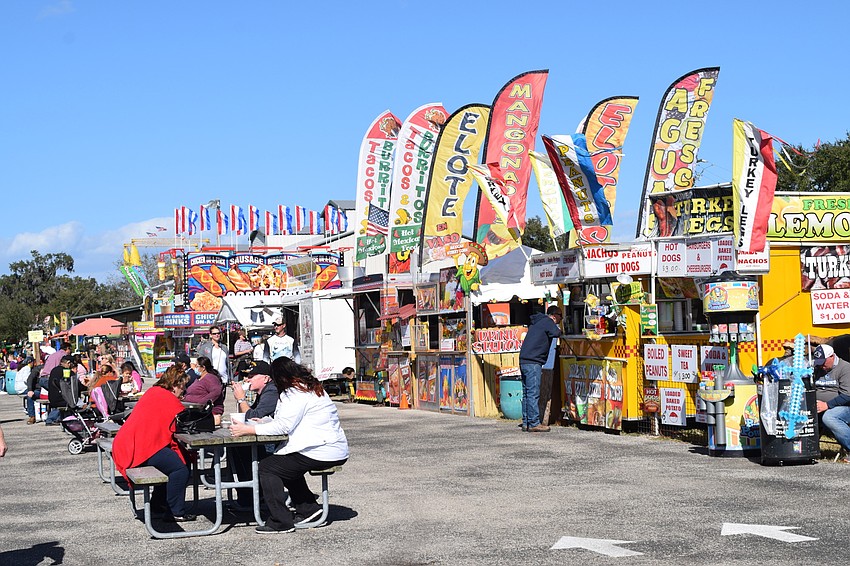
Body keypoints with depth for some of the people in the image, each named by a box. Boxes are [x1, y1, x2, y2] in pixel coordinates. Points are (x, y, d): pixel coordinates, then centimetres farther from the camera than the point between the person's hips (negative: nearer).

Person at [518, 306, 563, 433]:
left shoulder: (536, 322, 24)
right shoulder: (547, 321, -4)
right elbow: (556, 333, -17)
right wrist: (557, 326, 4)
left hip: (524, 361, 9)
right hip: (533, 362, -9)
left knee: (527, 393, 10)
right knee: (533, 393, -9)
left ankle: (526, 422, 12)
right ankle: (534, 423, -10)